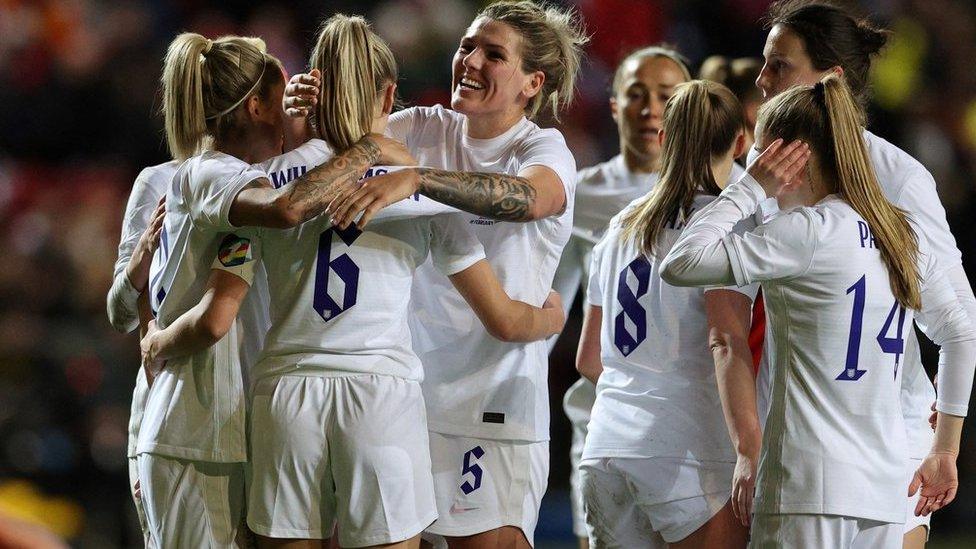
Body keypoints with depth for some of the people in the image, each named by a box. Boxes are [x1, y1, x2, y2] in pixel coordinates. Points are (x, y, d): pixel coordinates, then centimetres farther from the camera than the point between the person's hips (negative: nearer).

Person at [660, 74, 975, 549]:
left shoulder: (811, 232, -10)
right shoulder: (904, 237, 13)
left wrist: (749, 188, -3)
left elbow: (680, 264, -14)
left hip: (810, 488, -7)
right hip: (884, 491, 7)